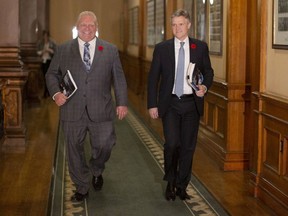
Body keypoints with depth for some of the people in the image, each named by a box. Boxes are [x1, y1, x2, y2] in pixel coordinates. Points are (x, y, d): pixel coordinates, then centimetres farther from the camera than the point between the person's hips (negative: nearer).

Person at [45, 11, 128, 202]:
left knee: (105, 145, 1)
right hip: (72, 111, 0)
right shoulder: (63, 50, 6)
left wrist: (122, 102, 1)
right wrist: (56, 93, -8)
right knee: (75, 151, 6)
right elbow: (52, 74, 10)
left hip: (100, 111, 0)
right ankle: (81, 188, 23)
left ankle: (96, 171, 35)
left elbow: (119, 78, 7)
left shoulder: (110, 50, 7)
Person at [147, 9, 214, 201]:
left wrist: (205, 87, -9)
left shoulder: (201, 47, 3)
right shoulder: (162, 48, 1)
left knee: (188, 147, 6)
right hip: (170, 103, -1)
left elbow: (208, 71, 12)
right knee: (172, 143, -13)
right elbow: (153, 78, 3)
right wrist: (152, 104, -2)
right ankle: (170, 183, 11)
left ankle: (182, 187, 21)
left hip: (191, 103, 1)